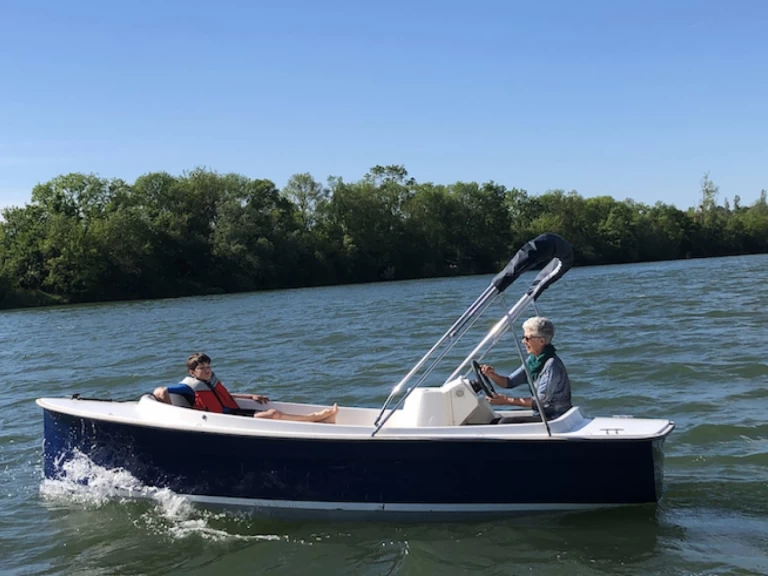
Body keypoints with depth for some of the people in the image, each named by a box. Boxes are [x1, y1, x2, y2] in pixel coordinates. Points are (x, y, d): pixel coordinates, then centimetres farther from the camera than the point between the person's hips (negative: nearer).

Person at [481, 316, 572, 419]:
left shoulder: (552, 365, -20)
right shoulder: (532, 360, 6)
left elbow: (541, 401, -22)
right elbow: (509, 382, 7)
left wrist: (507, 400, -22)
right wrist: (492, 375, -14)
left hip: (556, 419, -8)